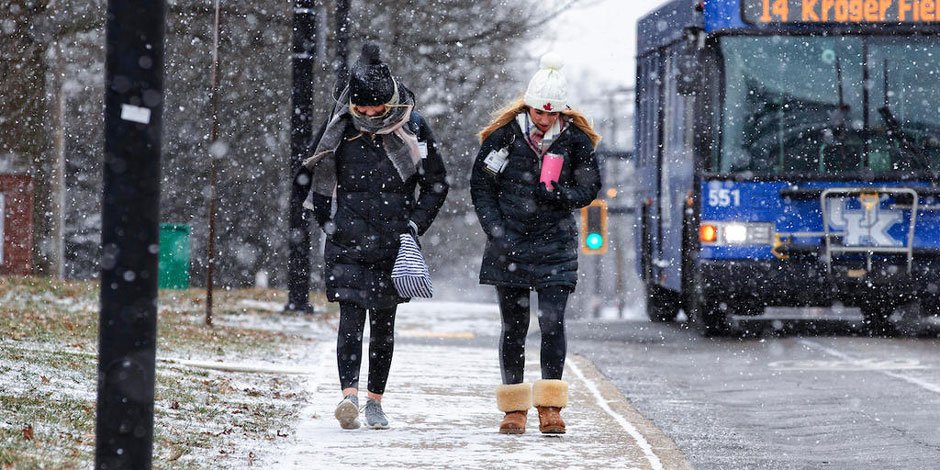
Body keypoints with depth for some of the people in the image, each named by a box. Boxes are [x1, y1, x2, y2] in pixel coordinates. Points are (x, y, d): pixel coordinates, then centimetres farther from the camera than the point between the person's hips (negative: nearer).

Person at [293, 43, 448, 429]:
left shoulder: (413, 128, -1)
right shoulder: (339, 129, 0)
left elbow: (436, 184, 10)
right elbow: (308, 179, 13)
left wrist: (414, 225, -1)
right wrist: (329, 221, 3)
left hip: (393, 246, 1)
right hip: (347, 243, -1)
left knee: (383, 323, 7)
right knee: (351, 317, -14)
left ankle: (375, 400, 18)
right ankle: (349, 395, -24)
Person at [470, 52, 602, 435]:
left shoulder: (575, 138, -1)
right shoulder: (505, 134, -3)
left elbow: (589, 187, 7)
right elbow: (480, 185, 3)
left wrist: (559, 195, -14)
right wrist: (496, 231, -7)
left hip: (556, 247, 0)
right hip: (509, 245, 0)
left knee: (552, 323, -8)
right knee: (514, 326, 3)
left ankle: (550, 407, -3)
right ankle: (514, 410, 10)